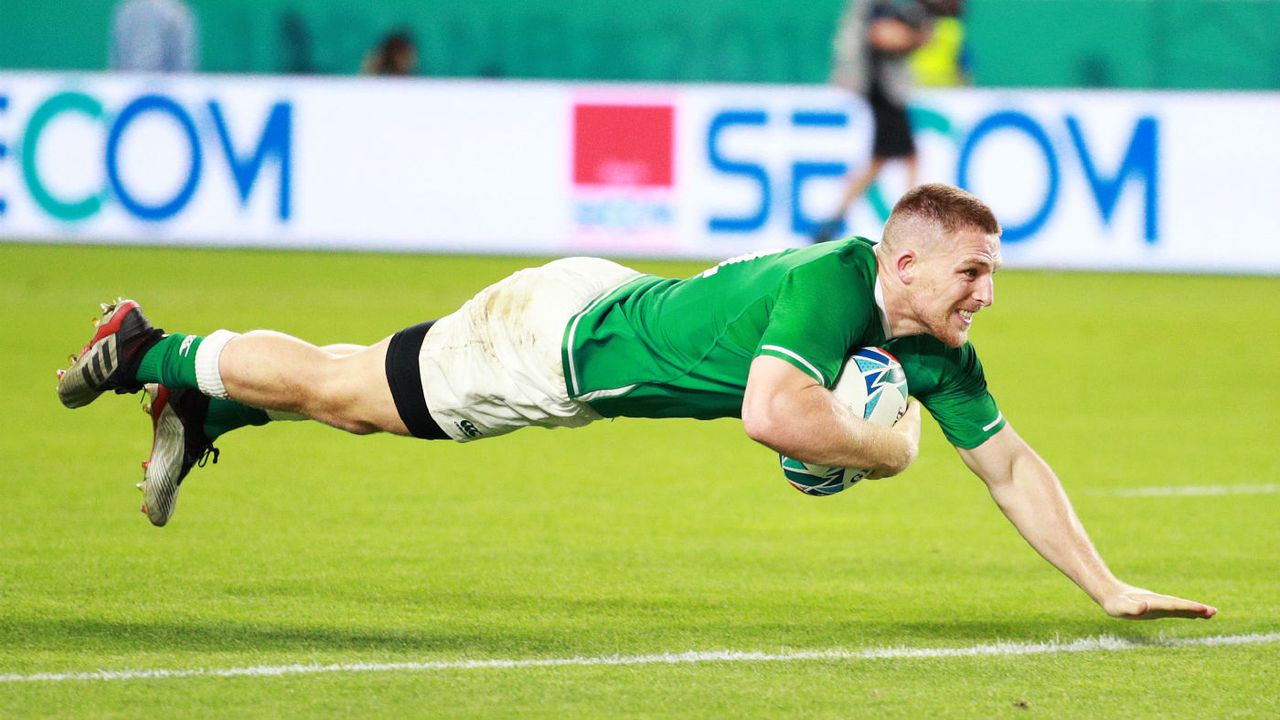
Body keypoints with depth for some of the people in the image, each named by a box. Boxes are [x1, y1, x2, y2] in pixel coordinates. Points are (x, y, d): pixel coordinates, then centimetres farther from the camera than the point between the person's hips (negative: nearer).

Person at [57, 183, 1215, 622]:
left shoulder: (935, 353, -13)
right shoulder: (831, 285, -37)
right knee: (338, 389, 10)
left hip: (608, 336, 7)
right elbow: (776, 414, -53)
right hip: (558, 332, -7)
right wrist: (884, 448, -36)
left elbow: (1009, 463, -5)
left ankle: (201, 412, 46)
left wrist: (1111, 589, -10)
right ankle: (152, 354, 32)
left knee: (362, 400, 26)